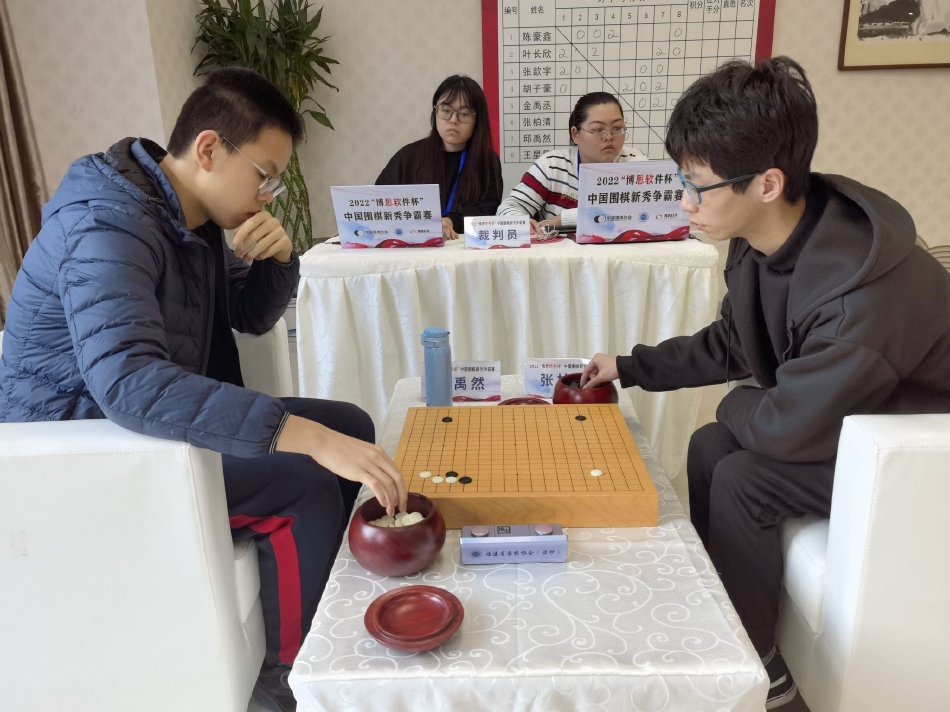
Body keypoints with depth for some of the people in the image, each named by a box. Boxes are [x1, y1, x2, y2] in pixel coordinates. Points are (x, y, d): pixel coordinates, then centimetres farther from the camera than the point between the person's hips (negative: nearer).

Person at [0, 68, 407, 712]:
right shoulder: (110, 222, -26)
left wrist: (277, 258, -11)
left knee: (350, 425, 2)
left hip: (158, 416, 9)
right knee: (305, 487, -25)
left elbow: (251, 316, 12)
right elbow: (128, 381, -42)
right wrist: (308, 436, -50)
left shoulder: (194, 216, 4)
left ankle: (318, 607, 15)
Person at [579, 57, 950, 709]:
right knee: (709, 446, 2)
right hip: (835, 418, 9)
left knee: (741, 480, -20)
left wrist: (738, 405, -7)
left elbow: (786, 427, -29)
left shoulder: (862, 289, -37)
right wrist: (630, 368, 5)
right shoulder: (758, 243, -10)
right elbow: (728, 345, 6)